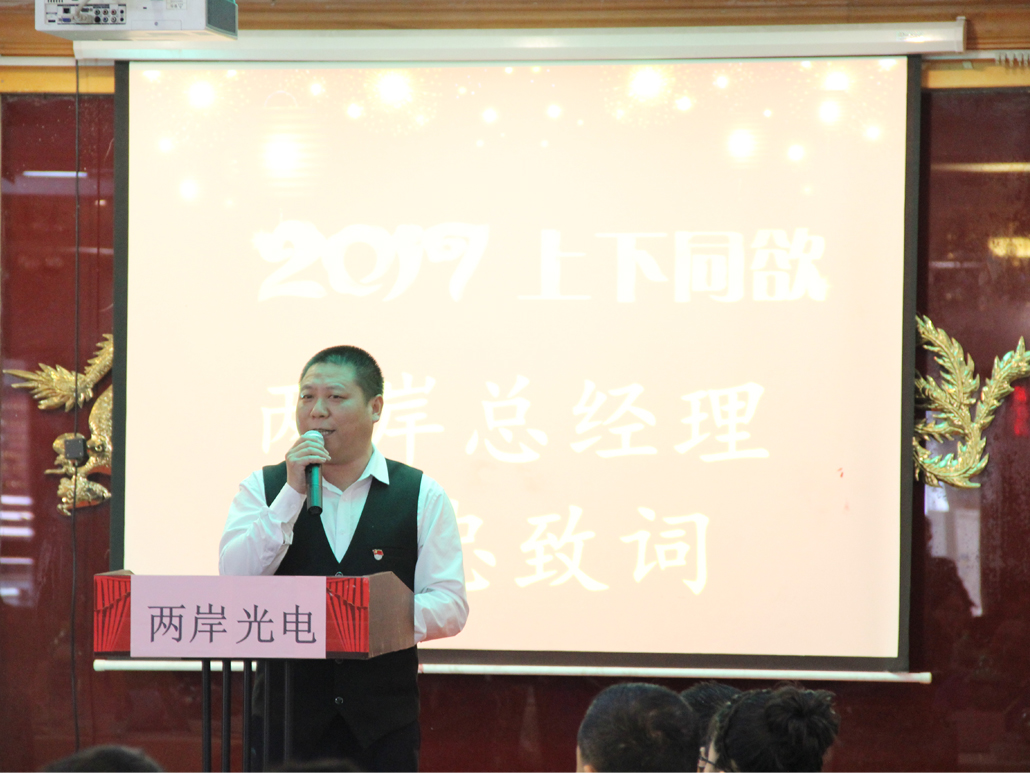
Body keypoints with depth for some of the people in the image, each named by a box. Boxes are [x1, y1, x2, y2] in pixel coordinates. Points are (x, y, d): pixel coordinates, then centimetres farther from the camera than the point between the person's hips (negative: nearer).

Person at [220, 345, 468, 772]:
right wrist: (292, 493, -12)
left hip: (384, 719, 0)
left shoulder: (422, 496, 5)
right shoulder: (263, 489, 8)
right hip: (287, 712, 0)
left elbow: (450, 605, 1)